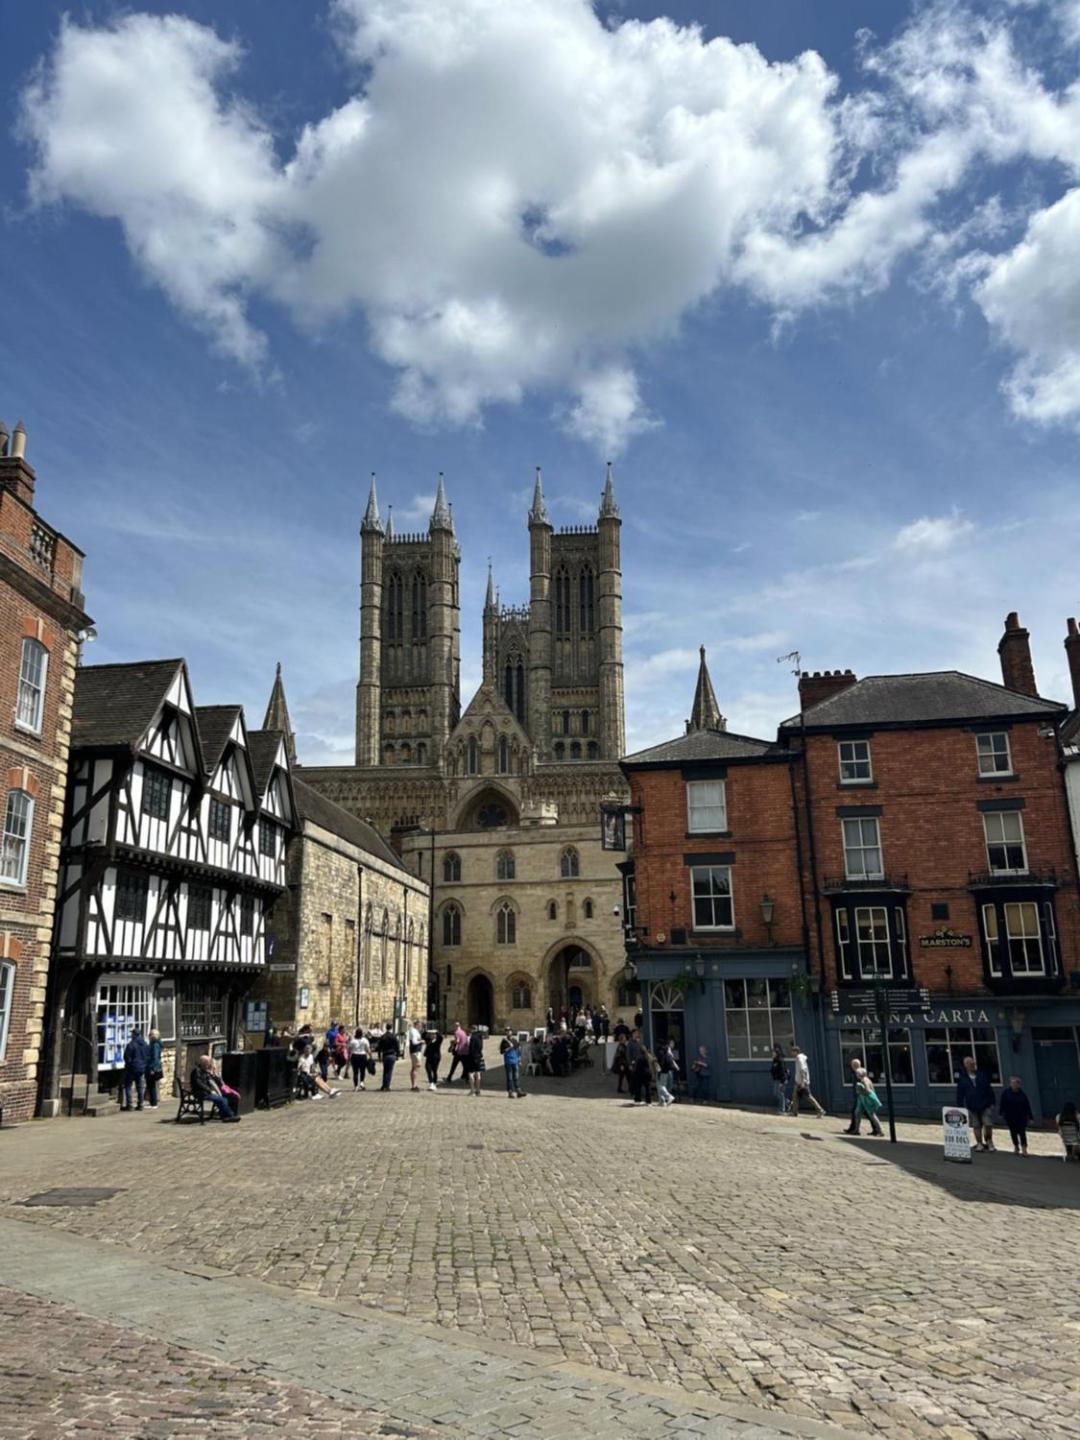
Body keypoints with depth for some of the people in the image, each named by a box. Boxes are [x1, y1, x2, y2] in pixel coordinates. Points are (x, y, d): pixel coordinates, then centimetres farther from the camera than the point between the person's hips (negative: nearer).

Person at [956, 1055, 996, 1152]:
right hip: (972, 1107, 0)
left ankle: (989, 1141, 18)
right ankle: (979, 1143, 21)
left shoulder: (982, 1074, 1)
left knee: (988, 1125, -4)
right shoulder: (962, 1078, -2)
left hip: (985, 1105, 0)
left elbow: (989, 1089, 4)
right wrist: (960, 1106, -2)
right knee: (976, 1126, 8)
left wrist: (992, 1103, 1)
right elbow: (959, 1094, 1)